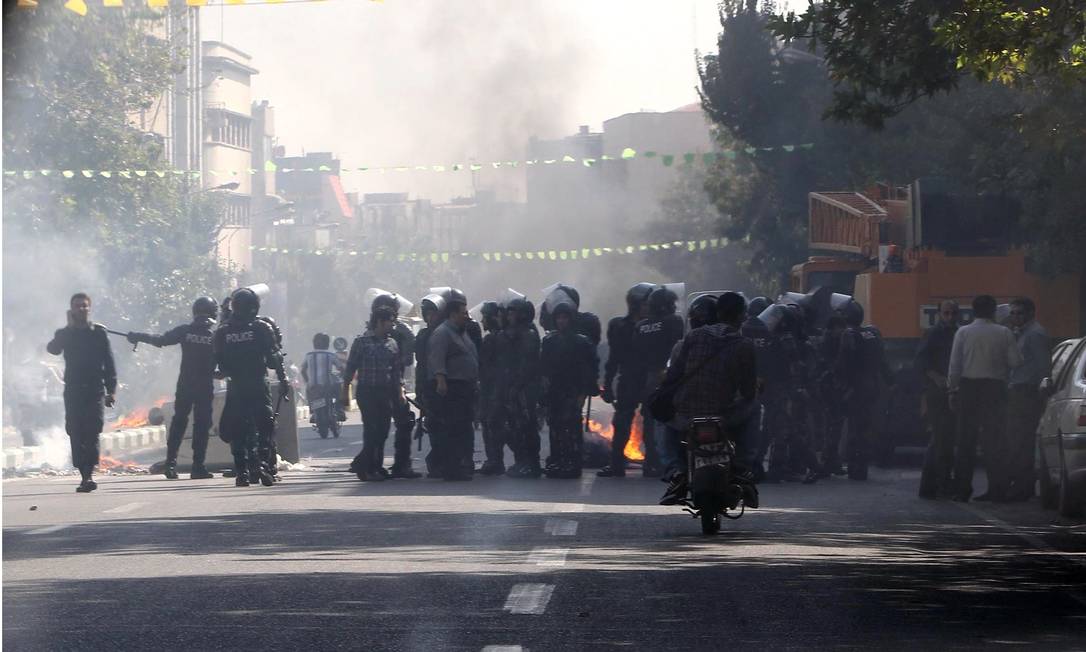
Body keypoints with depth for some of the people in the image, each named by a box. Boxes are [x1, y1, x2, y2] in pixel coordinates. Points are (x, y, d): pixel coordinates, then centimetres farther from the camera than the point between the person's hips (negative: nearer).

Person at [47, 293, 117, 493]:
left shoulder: (99, 332, 7)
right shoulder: (65, 334, 9)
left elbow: (109, 362, 7)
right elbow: (53, 349, -12)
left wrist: (111, 390, 0)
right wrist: (70, 327, -14)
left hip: (95, 389, -2)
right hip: (73, 391, 2)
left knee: (92, 432, -13)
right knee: (76, 434, -1)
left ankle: (89, 475, -22)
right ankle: (85, 475, 5)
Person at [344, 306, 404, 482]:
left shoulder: (392, 344, 13)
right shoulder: (362, 342, -2)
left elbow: (397, 370, 15)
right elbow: (351, 368, 0)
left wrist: (400, 391, 6)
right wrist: (345, 391, -1)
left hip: (386, 393, 5)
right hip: (367, 392, -5)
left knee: (382, 431, 4)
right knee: (371, 431, -9)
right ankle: (368, 468, -4)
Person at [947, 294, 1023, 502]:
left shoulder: (963, 333, 0)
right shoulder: (1004, 333, -1)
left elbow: (954, 365, -1)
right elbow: (1016, 362, -5)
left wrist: (953, 390, 5)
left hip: (969, 386, 0)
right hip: (995, 389, 0)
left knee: (966, 440, 4)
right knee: (994, 441, 4)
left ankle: (962, 490, 2)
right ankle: (997, 490, 1)